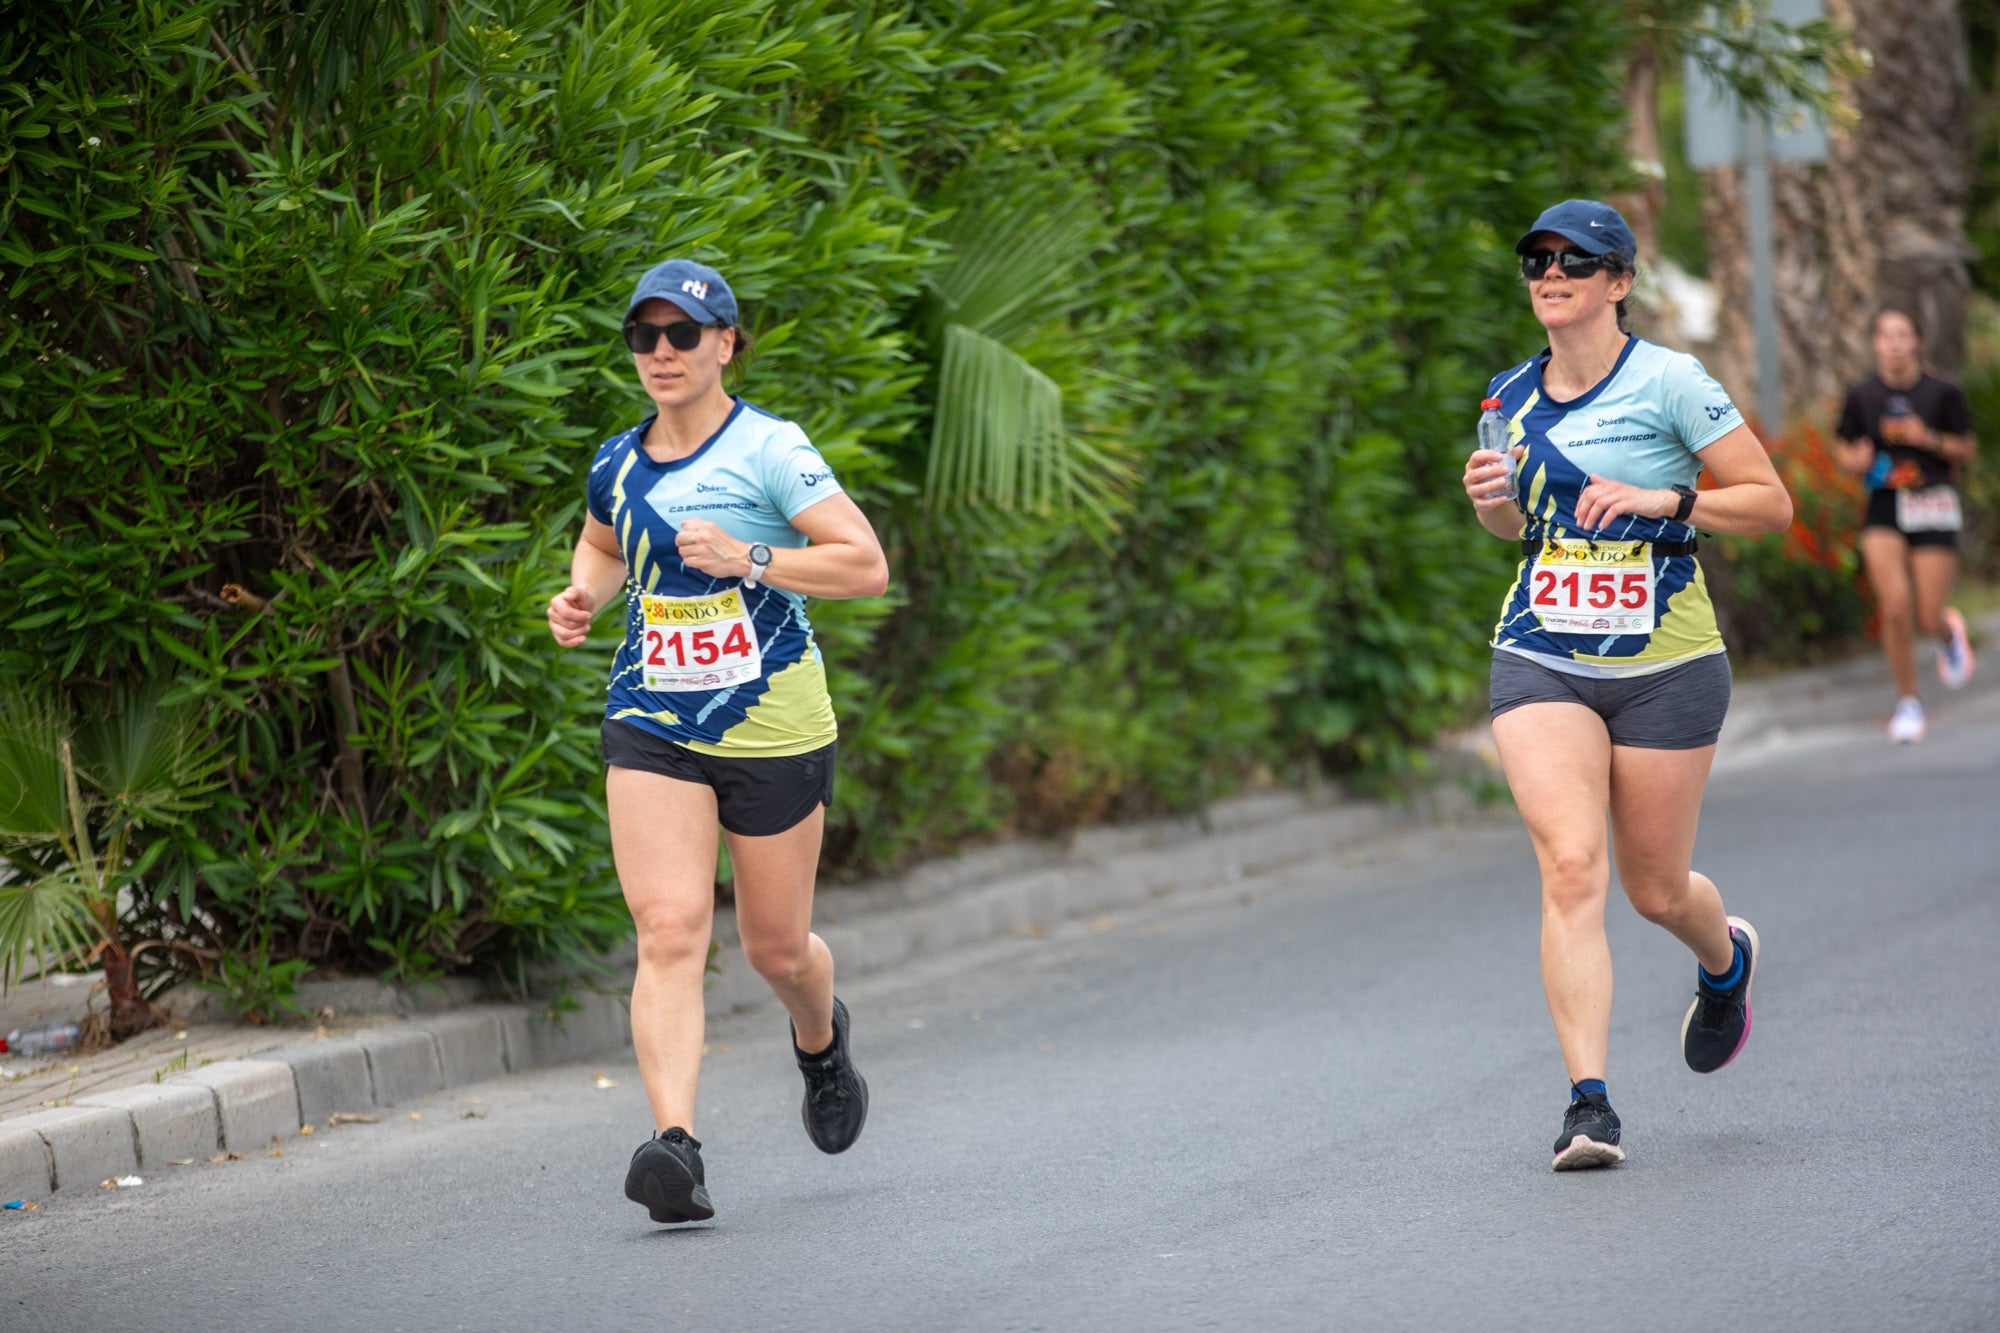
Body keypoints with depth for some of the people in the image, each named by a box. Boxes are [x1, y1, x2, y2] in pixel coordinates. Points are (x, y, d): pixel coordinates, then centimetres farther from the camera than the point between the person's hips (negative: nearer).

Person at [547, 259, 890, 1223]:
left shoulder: (769, 450, -10)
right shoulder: (616, 464, 7)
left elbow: (867, 566, -14)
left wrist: (748, 558, -24)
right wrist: (582, 596, 8)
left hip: (773, 730, -3)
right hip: (651, 730, 3)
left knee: (775, 947, 11)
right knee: (668, 930, -16)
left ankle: (820, 1040, 47)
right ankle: (677, 1146, -25)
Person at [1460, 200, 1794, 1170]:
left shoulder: (1668, 382, -7)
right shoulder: (1510, 397, 8)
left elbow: (1771, 503, -6)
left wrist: (1663, 499, -19)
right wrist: (1488, 499, 1)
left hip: (1664, 667, -3)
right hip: (1540, 662, 3)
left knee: (1656, 892, 8)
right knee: (1570, 866, -17)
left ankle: (1727, 960, 45)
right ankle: (1588, 1101, -19)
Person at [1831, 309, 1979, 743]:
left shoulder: (1942, 393, -2)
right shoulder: (1862, 396, 3)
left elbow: (1968, 450, 5)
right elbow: (1842, 448, 15)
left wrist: (1930, 439, -13)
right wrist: (1856, 460, -8)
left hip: (1933, 507, -1)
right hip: (1883, 510, 1)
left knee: (1930, 619, -3)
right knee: (1894, 606, -14)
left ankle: (1949, 632, 37)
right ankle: (1908, 702, 3)